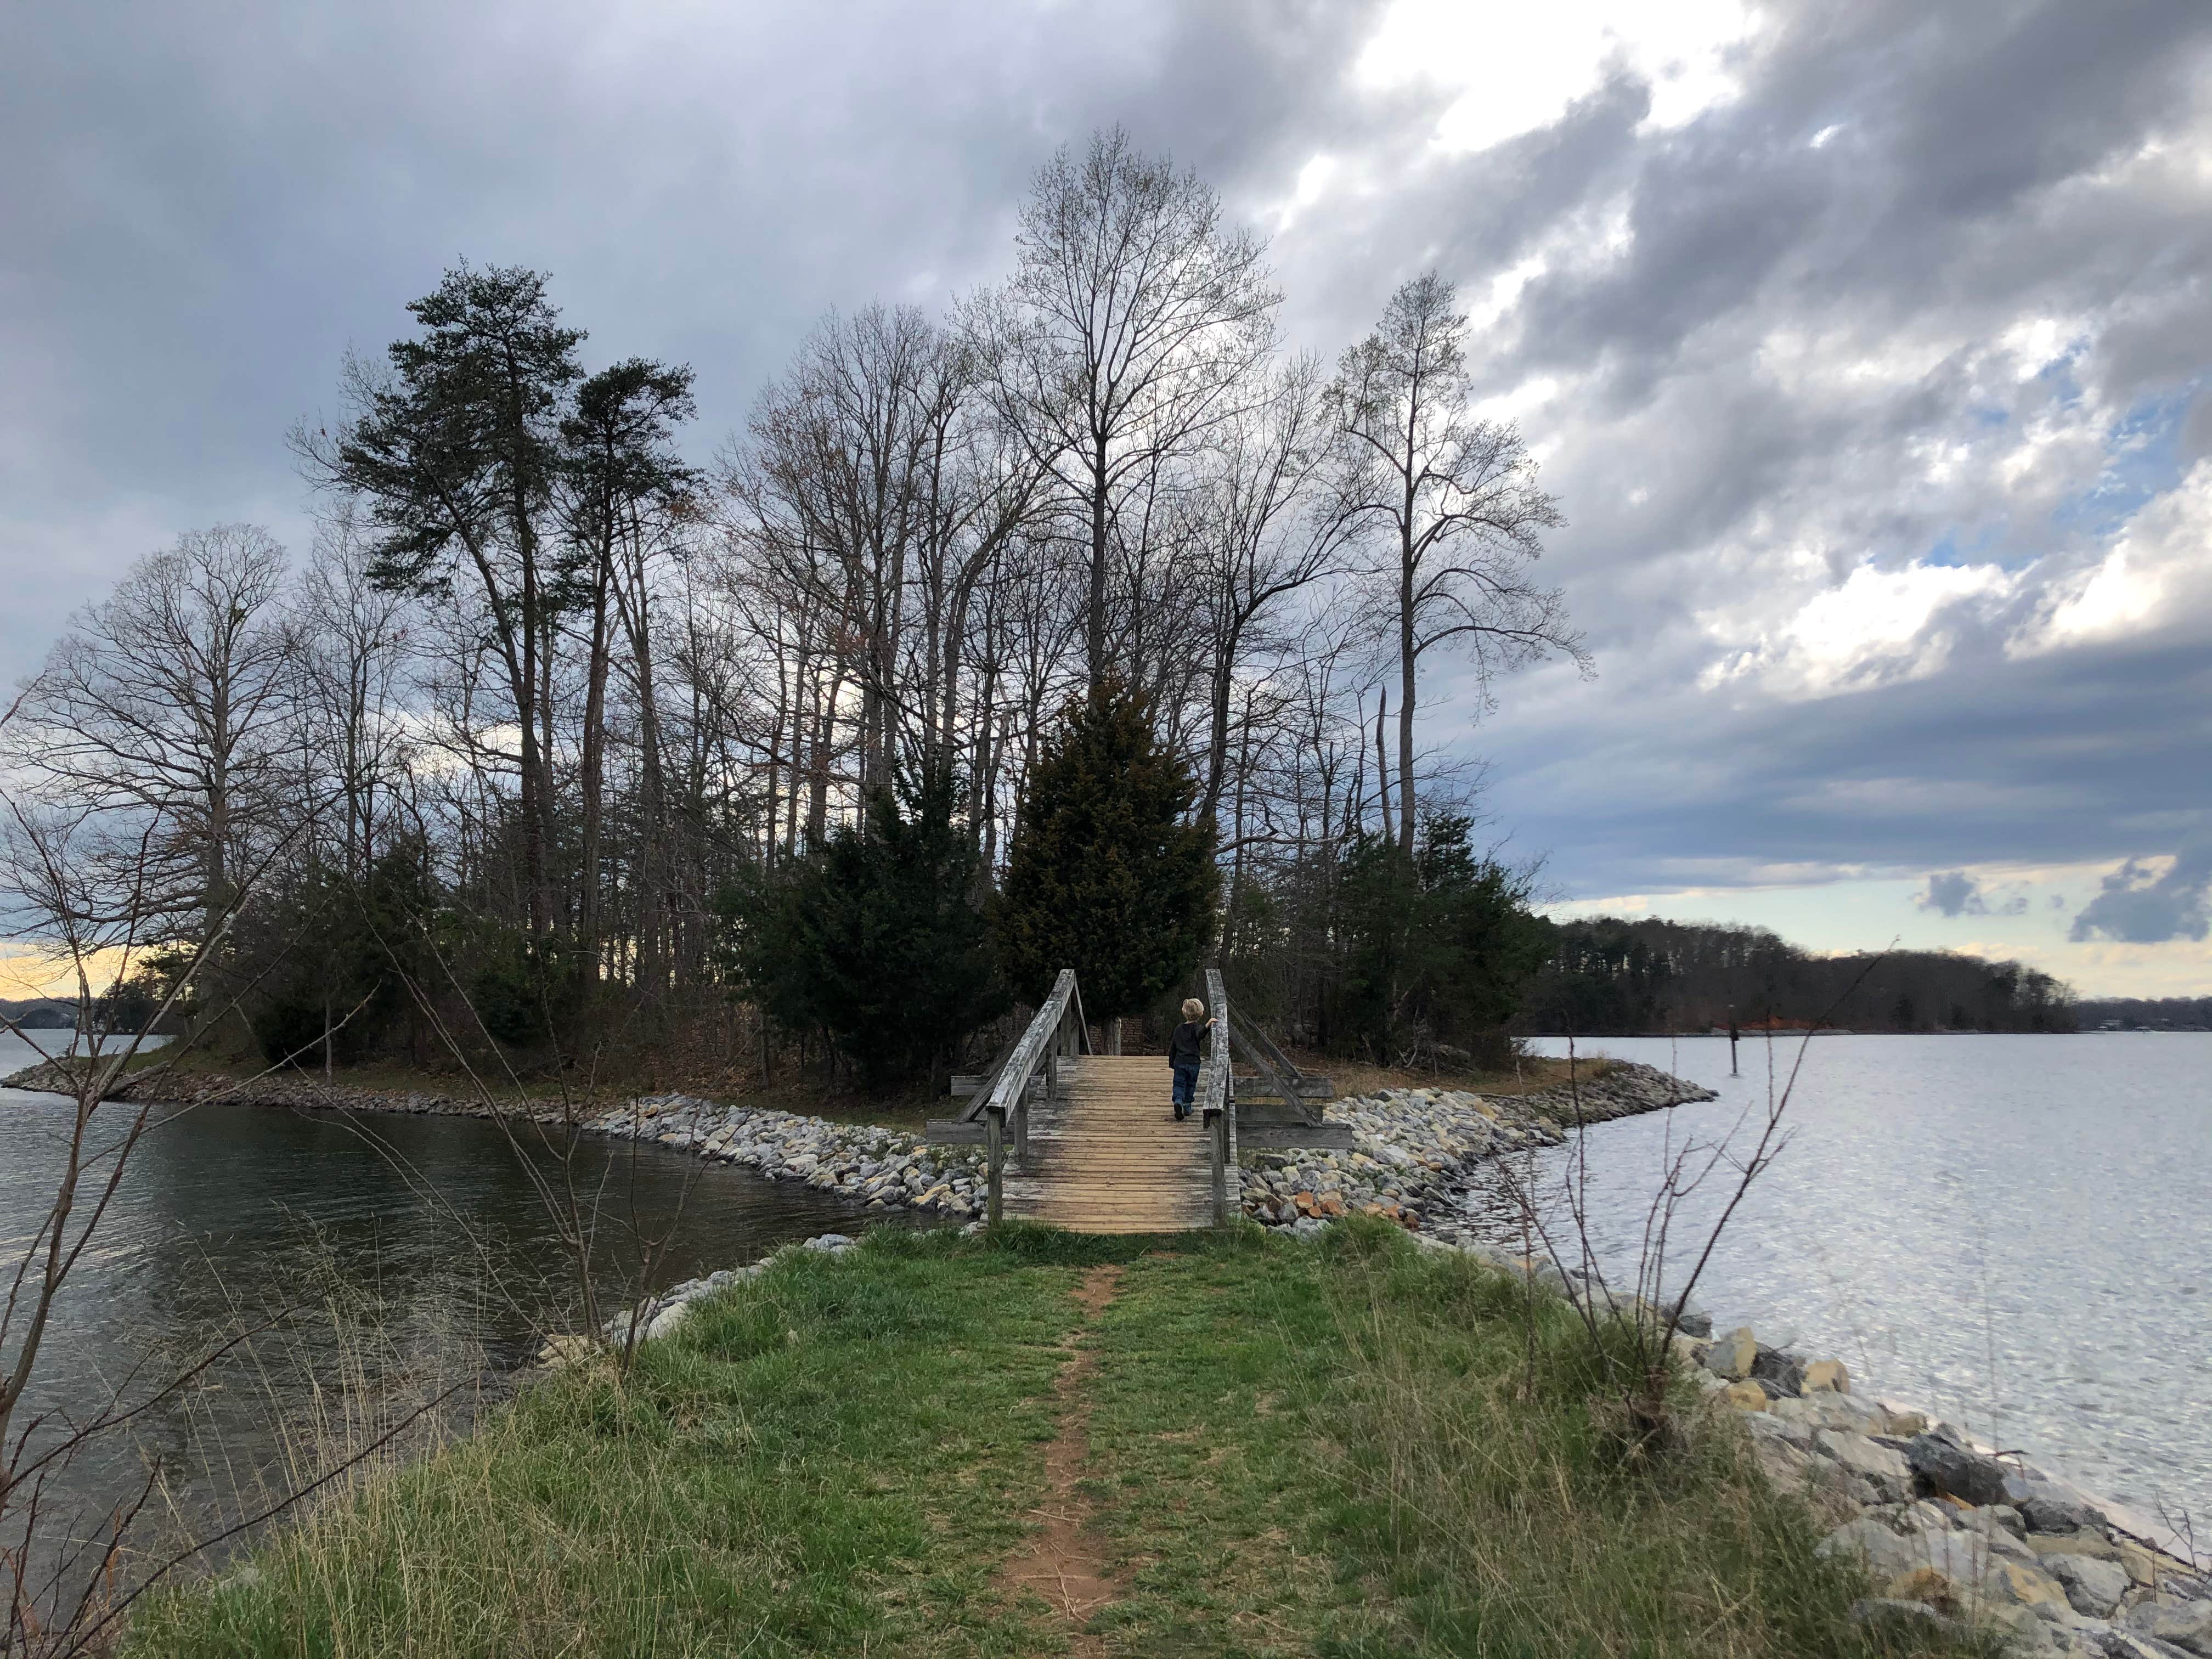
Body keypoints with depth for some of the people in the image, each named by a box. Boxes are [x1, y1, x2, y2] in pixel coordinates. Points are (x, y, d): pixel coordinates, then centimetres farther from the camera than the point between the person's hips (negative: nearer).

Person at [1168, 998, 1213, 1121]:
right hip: (1193, 1062, -3)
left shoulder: (1179, 1028, 9)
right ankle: (1187, 1107, 19)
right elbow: (1200, 1035, -33)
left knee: (1179, 1084, 3)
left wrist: (1172, 1062, 20)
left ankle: (1178, 1101, -23)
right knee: (1191, 1085, 14)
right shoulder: (1196, 1028, -7)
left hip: (1179, 1062, 3)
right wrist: (1207, 1026, -49)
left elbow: (1172, 1047, 12)